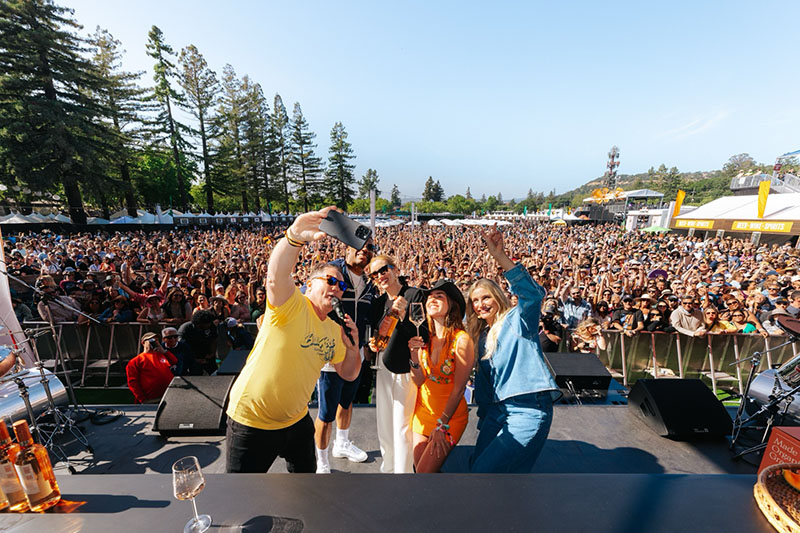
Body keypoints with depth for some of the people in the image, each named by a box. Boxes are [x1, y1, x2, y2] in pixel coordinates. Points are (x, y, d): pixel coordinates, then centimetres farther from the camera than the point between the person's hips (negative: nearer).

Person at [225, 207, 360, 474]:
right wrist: (294, 237, -60)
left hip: (296, 420, 7)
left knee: (306, 472, 25)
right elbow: (276, 276, -42)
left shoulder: (334, 329, 1)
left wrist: (352, 347, -13)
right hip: (252, 421, -6)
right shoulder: (292, 305, -20)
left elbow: (348, 374, 8)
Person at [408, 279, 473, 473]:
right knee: (419, 469, 13)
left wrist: (442, 425, -11)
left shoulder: (461, 339, -21)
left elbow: (458, 389, -16)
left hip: (450, 414, -5)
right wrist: (414, 355, -21)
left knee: (425, 472, -3)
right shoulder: (426, 337, -5)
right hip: (423, 410, 5)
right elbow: (419, 381, -5)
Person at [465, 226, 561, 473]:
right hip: (498, 411, 8)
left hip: (528, 410, -8)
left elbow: (533, 294, -30)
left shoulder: (517, 320, -7)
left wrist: (500, 256, -40)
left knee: (484, 470, -9)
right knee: (476, 467, 14)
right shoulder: (482, 337, 14)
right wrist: (484, 420, 18)